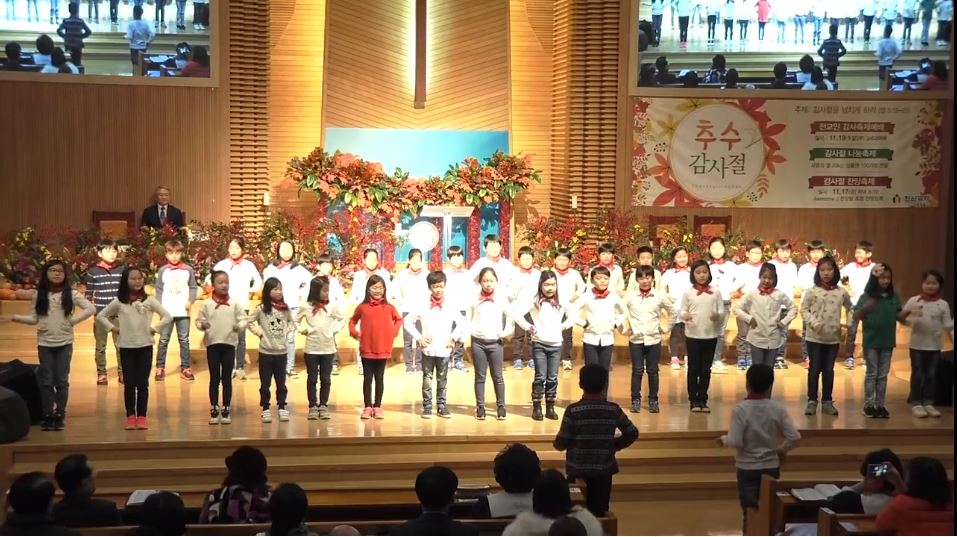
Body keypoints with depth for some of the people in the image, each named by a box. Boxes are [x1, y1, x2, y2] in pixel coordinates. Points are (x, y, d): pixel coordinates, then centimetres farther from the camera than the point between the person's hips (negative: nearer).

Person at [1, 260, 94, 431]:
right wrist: (14, 317, -9)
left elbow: (91, 309, -6)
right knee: (46, 380, 5)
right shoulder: (39, 294, 3)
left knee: (61, 380, 2)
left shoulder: (71, 294, -3)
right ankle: (47, 415, 12)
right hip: (44, 343, 1)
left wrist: (73, 320, -10)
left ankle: (60, 415, 10)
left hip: (64, 343, -1)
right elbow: (33, 318, 3)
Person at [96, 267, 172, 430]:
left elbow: (168, 316, -1)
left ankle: (141, 416, 10)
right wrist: (113, 328, 0)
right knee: (129, 383, 4)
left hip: (145, 346, 0)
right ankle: (130, 416, 12)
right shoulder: (119, 301, 0)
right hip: (126, 347, 1)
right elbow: (100, 316, 9)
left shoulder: (149, 300, -2)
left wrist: (155, 329, -6)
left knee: (143, 383, 3)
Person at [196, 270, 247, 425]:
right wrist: (202, 325, -20)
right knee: (214, 378, 6)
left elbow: (243, 318, 1)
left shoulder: (234, 303, 2)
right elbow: (199, 320, 1)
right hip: (212, 344, 0)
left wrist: (240, 326, -19)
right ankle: (214, 410, 14)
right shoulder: (207, 303, 0)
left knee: (227, 378, 6)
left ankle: (226, 410, 13)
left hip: (229, 344, 0)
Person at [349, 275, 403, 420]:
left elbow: (399, 319, 13)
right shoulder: (362, 307, -1)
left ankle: (377, 407, 16)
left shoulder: (388, 307, 0)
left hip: (383, 349, 0)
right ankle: (367, 407, 14)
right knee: (367, 378, 7)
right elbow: (353, 320, 13)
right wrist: (354, 332, -1)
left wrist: (393, 332, 1)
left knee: (379, 378, 8)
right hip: (366, 349, 0)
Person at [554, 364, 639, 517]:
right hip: (604, 469, 2)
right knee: (599, 511, 11)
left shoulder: (573, 410, -14)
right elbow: (632, 434, 4)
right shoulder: (613, 409, -5)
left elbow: (561, 443, -12)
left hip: (577, 470, -2)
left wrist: (556, 443, 10)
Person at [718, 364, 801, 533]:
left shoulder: (740, 409, -16)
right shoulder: (777, 408, -7)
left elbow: (735, 442, -20)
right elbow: (794, 437, -8)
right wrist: (782, 450, 11)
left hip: (748, 469, -3)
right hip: (771, 468, 3)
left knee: (750, 513, 5)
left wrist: (723, 439, 0)